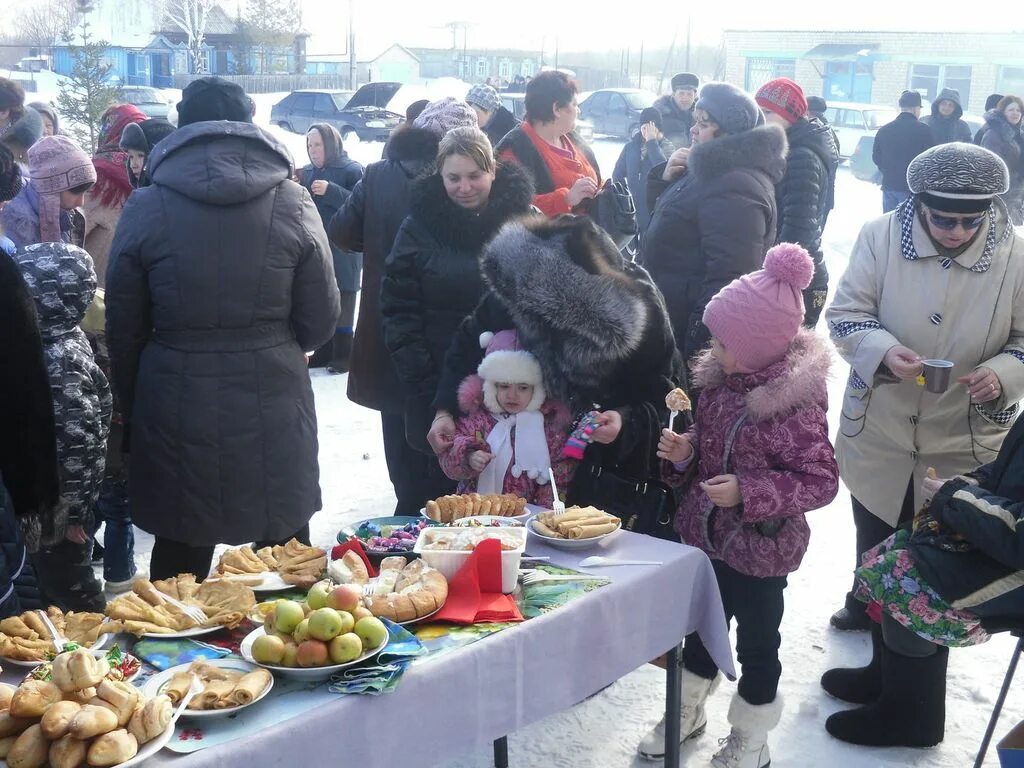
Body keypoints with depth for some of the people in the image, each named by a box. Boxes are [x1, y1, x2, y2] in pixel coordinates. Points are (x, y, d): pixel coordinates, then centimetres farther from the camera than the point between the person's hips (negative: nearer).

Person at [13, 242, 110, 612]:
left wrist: (67, 510, -19)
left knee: (65, 591, 7)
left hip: (60, 505, -9)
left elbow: (77, 439, -26)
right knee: (69, 584, 23)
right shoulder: (69, 340, 2)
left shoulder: (58, 360, -25)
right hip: (56, 498, 9)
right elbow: (102, 404, 12)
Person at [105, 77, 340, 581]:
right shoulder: (293, 203, -5)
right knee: (285, 550, 16)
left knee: (181, 555, 14)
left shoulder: (145, 208, -5)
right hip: (272, 404, 0)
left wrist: (130, 404, 17)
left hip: (177, 408, 0)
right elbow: (320, 321, -1)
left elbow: (122, 329, 2)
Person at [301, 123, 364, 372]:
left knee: (341, 305, -1)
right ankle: (323, 352, 19)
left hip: (343, 250, -6)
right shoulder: (308, 172, 12)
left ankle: (343, 355, 6)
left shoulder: (352, 170, -7)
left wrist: (331, 191, -26)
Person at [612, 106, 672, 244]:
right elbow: (617, 175, 10)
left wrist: (652, 142, -20)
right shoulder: (631, 146, 5)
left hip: (653, 211, -3)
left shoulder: (667, 147, -4)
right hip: (630, 210, 3)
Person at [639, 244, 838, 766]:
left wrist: (747, 492, -27)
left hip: (760, 547, -6)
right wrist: (684, 452, -8)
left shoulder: (796, 403, -23)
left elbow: (821, 482, -19)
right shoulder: (719, 377, -3)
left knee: (756, 644, 12)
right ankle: (689, 712, 45)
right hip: (706, 535, 6)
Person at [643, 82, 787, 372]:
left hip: (692, 333, -11)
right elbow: (669, 212, 25)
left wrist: (701, 345, -28)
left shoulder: (735, 188, -23)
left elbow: (728, 278, -30)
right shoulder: (714, 169, 12)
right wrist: (666, 178, 4)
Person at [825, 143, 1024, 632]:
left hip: (965, 444, -1)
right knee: (872, 538, 25)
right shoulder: (880, 237, -12)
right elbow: (846, 313, -8)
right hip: (879, 432, 1)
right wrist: (883, 351, -28)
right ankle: (866, 606, 53)